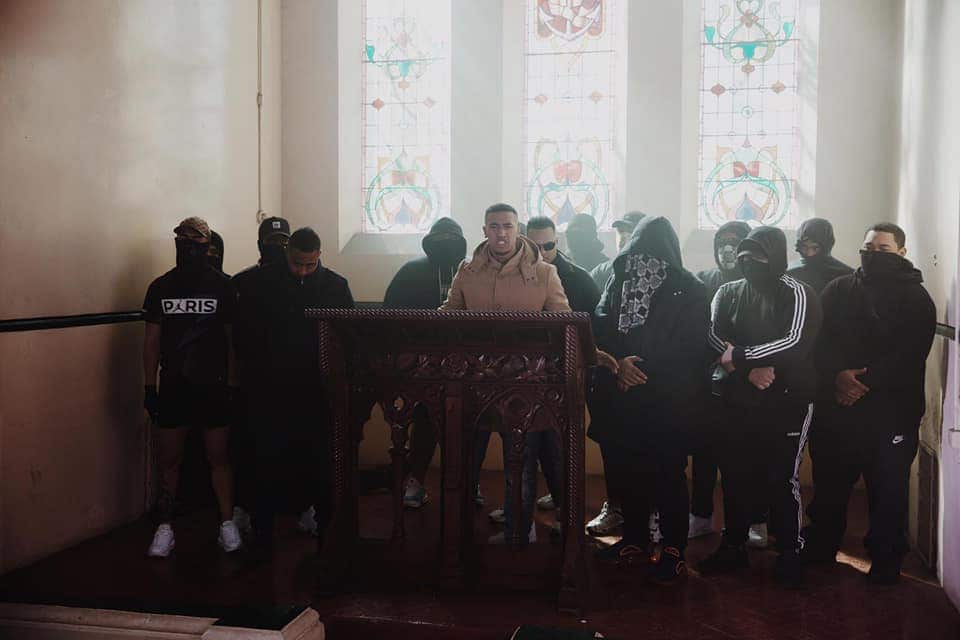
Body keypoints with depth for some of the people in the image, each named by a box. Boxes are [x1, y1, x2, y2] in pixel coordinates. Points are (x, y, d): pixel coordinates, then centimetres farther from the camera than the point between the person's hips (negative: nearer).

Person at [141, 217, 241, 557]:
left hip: (214, 385, -1)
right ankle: (165, 526, 16)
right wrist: (149, 386, 2)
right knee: (170, 458, 7)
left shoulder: (222, 285, 0)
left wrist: (233, 382, -3)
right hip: (173, 385, 2)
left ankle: (227, 523, 14)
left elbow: (232, 337, 2)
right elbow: (152, 339, 7)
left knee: (219, 457, 4)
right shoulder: (161, 287, 5)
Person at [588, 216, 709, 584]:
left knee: (667, 477, 2)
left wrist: (642, 369, -15)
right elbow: (600, 328, 4)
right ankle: (634, 540, 28)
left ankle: (674, 551, 15)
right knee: (626, 471, 12)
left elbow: (691, 347, -10)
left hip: (668, 403, -4)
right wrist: (618, 362, -14)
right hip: (622, 400, 5)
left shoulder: (689, 291, -5)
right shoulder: (618, 282, 9)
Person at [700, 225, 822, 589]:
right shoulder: (728, 293, 8)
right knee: (735, 476, 11)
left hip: (785, 403, -4)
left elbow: (795, 344, -18)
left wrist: (738, 355, -16)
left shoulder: (797, 294, -4)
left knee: (782, 479, -2)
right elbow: (713, 339, -4)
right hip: (737, 402, 4)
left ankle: (790, 554, 15)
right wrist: (750, 369, -18)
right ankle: (733, 547, 26)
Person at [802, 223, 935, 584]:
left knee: (888, 490, 3)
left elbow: (910, 357, -10)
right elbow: (819, 340, -1)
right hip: (836, 408, 2)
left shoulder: (917, 300, 3)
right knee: (829, 484, 11)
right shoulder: (839, 290, 10)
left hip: (892, 412, -2)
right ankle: (821, 546, 28)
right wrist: (837, 376, -18)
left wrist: (865, 381, -20)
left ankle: (886, 559, 19)